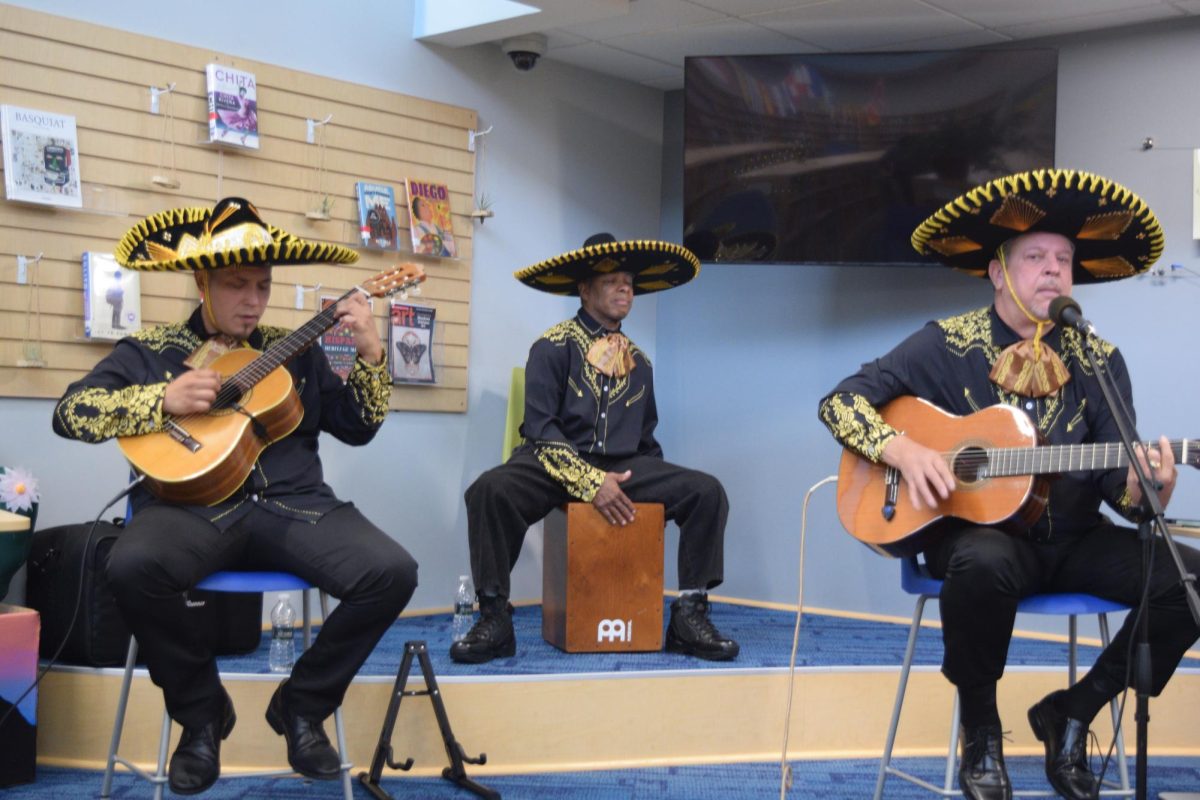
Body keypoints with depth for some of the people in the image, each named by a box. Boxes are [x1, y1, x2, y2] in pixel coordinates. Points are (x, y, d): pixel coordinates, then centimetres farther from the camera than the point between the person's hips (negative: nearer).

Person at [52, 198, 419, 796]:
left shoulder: (295, 351, 19)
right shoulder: (152, 350, 13)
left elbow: (358, 428, 17)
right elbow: (70, 412, 3)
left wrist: (371, 354, 1)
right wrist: (164, 399, -10)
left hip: (292, 505, 2)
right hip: (194, 505, -2)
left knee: (392, 573, -23)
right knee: (133, 565, -36)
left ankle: (301, 705, 2)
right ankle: (201, 712, -7)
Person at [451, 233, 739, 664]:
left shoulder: (638, 362, 17)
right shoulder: (553, 347, 0)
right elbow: (540, 429, -10)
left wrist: (655, 484, 6)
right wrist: (590, 482, -21)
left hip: (624, 468, 4)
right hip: (558, 464, -4)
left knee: (707, 492, -18)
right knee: (490, 490, -35)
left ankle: (689, 615, -11)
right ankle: (494, 620, -22)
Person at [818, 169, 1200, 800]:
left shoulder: (1100, 362, 5)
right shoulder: (946, 346, -3)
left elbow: (1115, 477, 2)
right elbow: (840, 402, -4)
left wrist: (1141, 491, -23)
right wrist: (902, 449, -22)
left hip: (1074, 540, 4)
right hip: (976, 528, -4)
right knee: (983, 565, -40)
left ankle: (1072, 712, 1)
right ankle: (980, 733, -11)